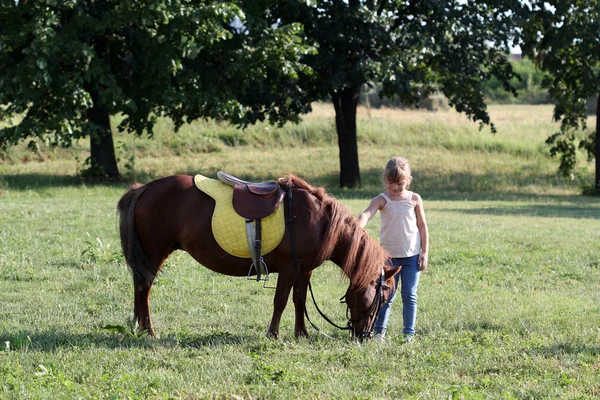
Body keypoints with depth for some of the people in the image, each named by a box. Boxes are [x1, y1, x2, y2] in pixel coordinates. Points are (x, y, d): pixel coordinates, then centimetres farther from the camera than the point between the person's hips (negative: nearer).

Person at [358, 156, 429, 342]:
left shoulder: (414, 199, 0)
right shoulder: (382, 200, -6)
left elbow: (422, 227, 5)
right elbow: (367, 213, -25)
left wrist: (424, 252, 1)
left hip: (412, 256, 1)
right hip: (389, 256, -1)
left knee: (409, 295, 4)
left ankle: (409, 332, 10)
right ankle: (379, 330, 12)